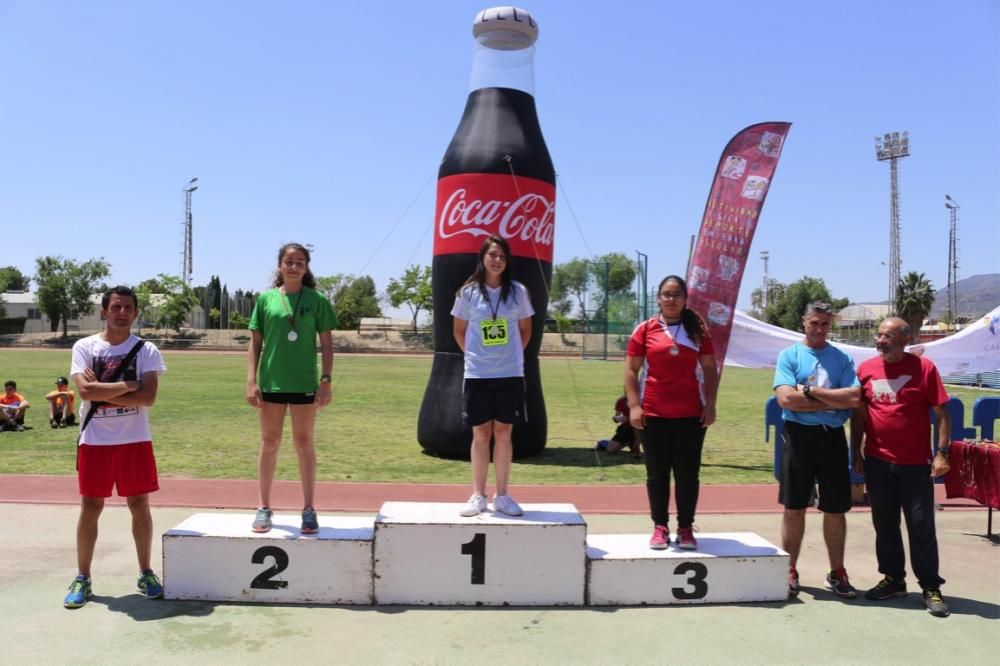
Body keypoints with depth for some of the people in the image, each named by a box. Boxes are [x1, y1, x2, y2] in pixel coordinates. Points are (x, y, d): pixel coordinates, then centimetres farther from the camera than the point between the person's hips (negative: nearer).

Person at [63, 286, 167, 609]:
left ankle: (145, 573, 18)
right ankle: (82, 578, 19)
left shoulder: (146, 350, 0)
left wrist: (103, 392, -12)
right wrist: (128, 384, -13)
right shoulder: (84, 347, 0)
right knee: (90, 506, 6)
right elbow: (86, 390, -14)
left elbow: (148, 397, -11)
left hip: (135, 439, 0)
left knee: (139, 504, 6)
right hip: (95, 440, 0)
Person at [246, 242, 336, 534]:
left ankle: (309, 509, 15)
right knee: (269, 442, 9)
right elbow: (255, 342, 5)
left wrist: (326, 380, -6)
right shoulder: (266, 299, 4)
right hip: (271, 382, 1)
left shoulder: (316, 300, 1)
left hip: (304, 383, -1)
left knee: (304, 444, 6)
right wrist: (251, 381, -3)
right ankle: (264, 508, 21)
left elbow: (327, 343, 1)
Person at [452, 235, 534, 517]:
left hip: (510, 374, 0)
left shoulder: (517, 291, 1)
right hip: (477, 374, 0)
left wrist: (512, 355, 7)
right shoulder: (468, 292, 0)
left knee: (503, 433, 6)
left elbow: (525, 330, 12)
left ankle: (502, 495, 15)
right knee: (481, 434, 5)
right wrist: (474, 355, 5)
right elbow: (459, 331, 11)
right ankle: (478, 496, 14)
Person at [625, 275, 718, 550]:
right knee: (657, 473, 6)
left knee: (688, 473, 5)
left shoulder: (698, 330, 7)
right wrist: (634, 406, -7)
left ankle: (686, 528, 15)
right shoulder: (645, 329, 2)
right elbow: (631, 369, 1)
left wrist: (710, 405, -1)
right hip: (654, 414, -1)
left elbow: (709, 369, 8)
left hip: (691, 414, 1)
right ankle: (660, 527, 15)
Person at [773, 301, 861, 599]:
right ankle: (790, 571, 16)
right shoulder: (789, 355, 1)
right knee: (794, 507, 4)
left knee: (836, 508, 8)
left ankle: (837, 572, 23)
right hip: (799, 435, -2)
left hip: (832, 437, 2)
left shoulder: (842, 358, 7)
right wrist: (833, 401, -8)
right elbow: (786, 398, -13)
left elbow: (854, 398, -7)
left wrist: (811, 390, -10)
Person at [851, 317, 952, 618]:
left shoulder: (924, 367, -5)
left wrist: (942, 453, -10)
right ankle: (893, 579, 25)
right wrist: (856, 453, 8)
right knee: (885, 525, 12)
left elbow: (942, 413, -3)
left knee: (922, 527, 4)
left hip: (916, 463, -3)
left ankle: (931, 587, 15)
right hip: (878, 462, 3)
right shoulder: (866, 369, 3)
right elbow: (858, 414, 9)